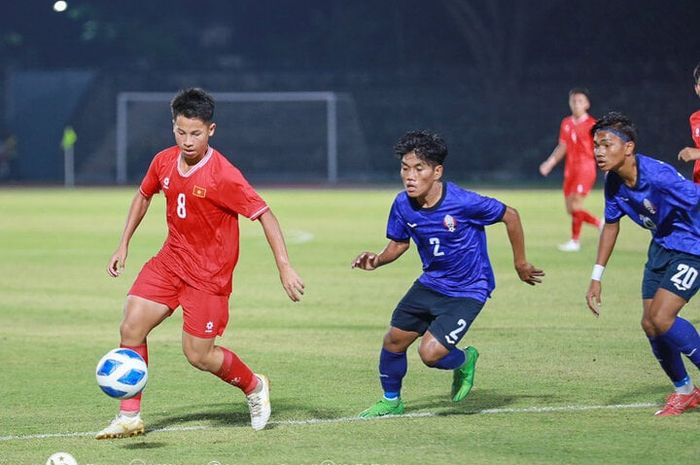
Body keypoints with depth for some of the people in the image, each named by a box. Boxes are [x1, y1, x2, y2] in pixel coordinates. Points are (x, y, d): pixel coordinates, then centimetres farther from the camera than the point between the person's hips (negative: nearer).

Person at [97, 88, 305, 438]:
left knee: (199, 355, -5)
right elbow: (143, 196, 19)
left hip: (209, 274, -6)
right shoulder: (164, 162, -1)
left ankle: (254, 387, 25)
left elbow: (264, 215, -19)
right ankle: (130, 417, 2)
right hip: (170, 261, 6)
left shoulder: (223, 176, -21)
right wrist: (123, 245, 16)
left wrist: (284, 267, -25)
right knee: (131, 327, -8)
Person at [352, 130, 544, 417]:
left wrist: (521, 263, -2)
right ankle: (391, 401, 35)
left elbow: (510, 216, -12)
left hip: (468, 291, -6)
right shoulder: (403, 205, -11)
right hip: (430, 283, 6)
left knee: (430, 353, -18)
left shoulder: (463, 202, -27)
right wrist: (376, 261, -14)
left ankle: (464, 361, 18)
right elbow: (399, 243, 8)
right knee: (393, 340, 8)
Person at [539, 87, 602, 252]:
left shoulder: (592, 125, -6)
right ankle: (600, 224, 23)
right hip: (570, 169, 7)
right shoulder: (566, 123, 11)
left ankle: (575, 241, -7)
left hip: (586, 167, -7)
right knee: (570, 209, 4)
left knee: (576, 204, -16)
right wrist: (550, 163, 10)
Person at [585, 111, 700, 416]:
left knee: (661, 319, -19)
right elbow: (611, 225, 10)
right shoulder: (614, 183, -6)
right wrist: (596, 278, 10)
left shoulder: (658, 177, -31)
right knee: (649, 324, 5)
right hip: (661, 248, 8)